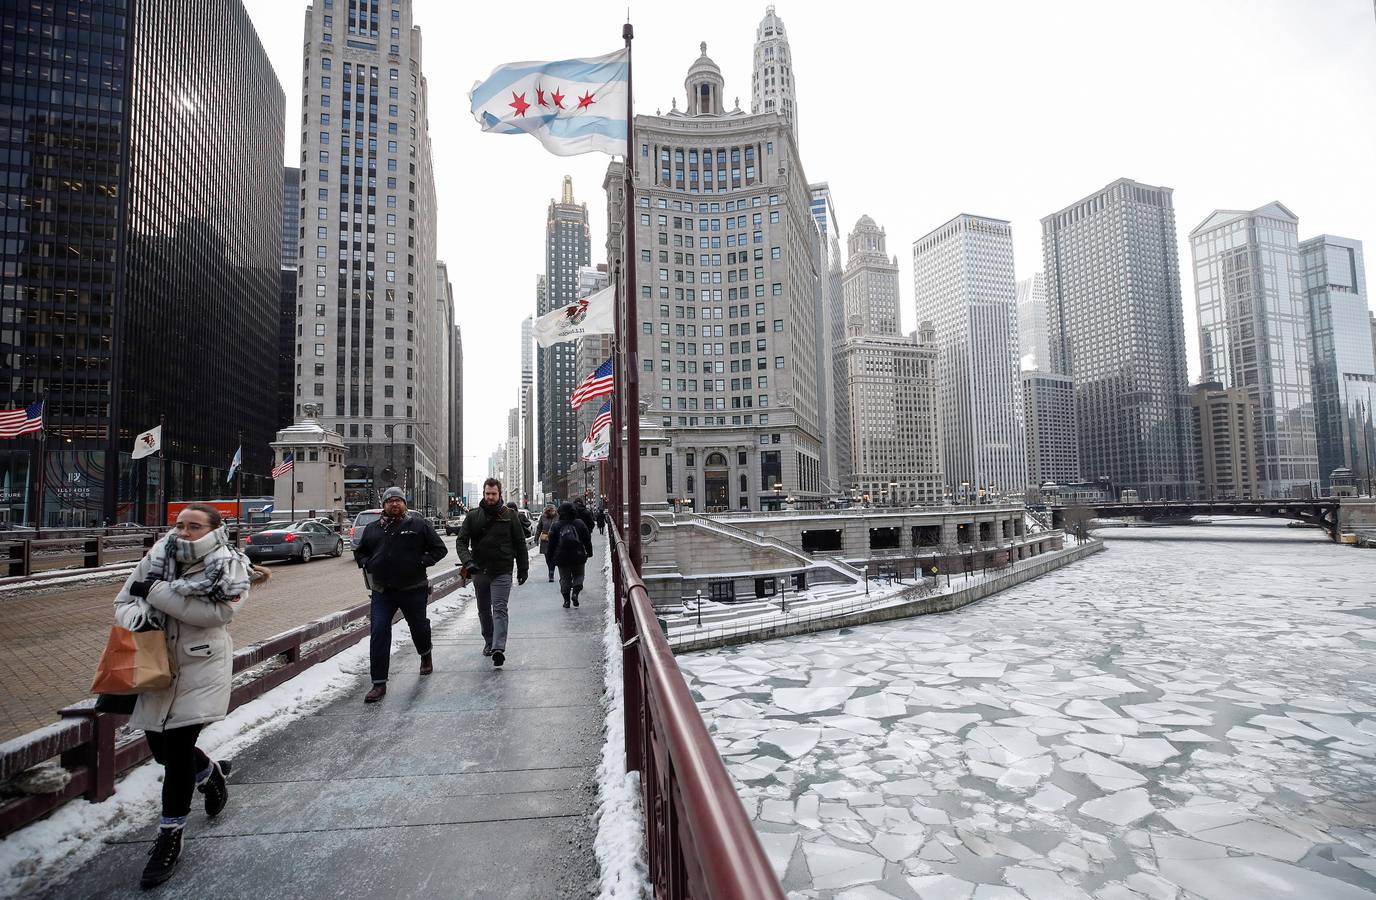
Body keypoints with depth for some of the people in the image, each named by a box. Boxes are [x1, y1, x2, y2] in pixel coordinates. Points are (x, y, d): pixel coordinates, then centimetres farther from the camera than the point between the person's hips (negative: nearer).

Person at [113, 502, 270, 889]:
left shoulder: (230, 566, -11)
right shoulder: (156, 559, 2)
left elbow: (213, 611, -24)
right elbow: (123, 601, 8)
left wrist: (154, 591, -22)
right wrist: (136, 616, -16)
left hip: (201, 668, -5)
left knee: (177, 748, -5)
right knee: (160, 747, 14)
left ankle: (170, 837, 14)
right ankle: (211, 771, 47)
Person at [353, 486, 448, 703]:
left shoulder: (419, 524, -3)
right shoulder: (373, 528, 7)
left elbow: (440, 549, 0)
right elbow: (359, 550, 23)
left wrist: (422, 561, -14)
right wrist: (367, 564, 3)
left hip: (413, 589, -2)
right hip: (382, 591, 2)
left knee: (419, 627, 16)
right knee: (379, 634, -7)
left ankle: (425, 655, 48)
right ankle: (379, 683, 0)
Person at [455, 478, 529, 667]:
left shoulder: (510, 516, 0)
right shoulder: (473, 516, 4)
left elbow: (520, 544, 5)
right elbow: (461, 542, -1)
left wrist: (523, 568, 4)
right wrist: (467, 562, -19)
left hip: (502, 572, -3)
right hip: (479, 571, 3)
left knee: (499, 609, -13)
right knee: (484, 610, 16)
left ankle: (498, 648, -21)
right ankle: (489, 642, 33)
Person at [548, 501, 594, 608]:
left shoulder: (556, 526, -2)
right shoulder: (580, 523, -3)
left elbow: (552, 543, 2)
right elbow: (587, 540, 2)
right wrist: (589, 552, 12)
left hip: (562, 558, 0)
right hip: (578, 556, 0)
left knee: (565, 578, 11)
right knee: (578, 575, 15)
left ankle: (566, 599, 7)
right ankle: (575, 592, -8)